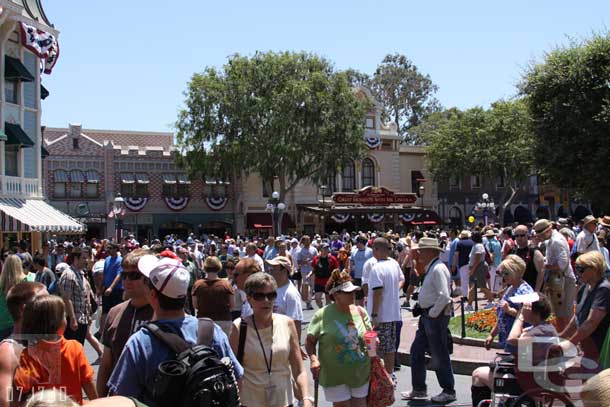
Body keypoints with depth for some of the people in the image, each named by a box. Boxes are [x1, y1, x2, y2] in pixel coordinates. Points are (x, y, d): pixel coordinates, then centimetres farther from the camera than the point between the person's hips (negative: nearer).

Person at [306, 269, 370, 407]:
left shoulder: (360, 311, 2)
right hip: (336, 376, -4)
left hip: (361, 374, 4)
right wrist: (313, 359, -22)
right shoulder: (322, 315, -10)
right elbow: (310, 342, -6)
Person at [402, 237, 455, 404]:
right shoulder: (430, 268, 13)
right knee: (416, 351, 13)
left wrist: (432, 314, -18)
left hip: (436, 316, -10)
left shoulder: (438, 269, -18)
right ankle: (419, 389, 24)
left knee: (439, 355, 1)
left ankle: (448, 391, 15)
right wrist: (426, 314, 16)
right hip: (427, 315, 10)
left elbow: (444, 296, -26)